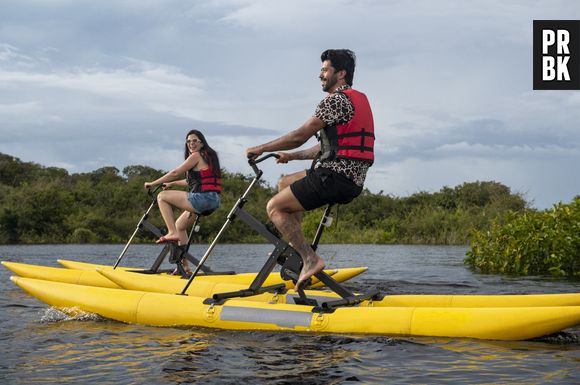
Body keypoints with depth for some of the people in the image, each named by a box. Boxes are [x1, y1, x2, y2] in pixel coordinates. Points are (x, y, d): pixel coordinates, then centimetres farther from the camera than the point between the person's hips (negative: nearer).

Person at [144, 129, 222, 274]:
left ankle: (172, 233, -8)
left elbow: (175, 173, -6)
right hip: (213, 201, 10)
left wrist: (153, 183, 3)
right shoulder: (208, 156, 22)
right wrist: (172, 184, 38)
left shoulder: (197, 156, -5)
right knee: (179, 225, 24)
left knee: (162, 197, -1)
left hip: (202, 199, -10)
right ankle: (184, 264, 23)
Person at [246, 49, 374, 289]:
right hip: (352, 181, 10)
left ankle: (310, 259, -14)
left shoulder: (337, 100, -11)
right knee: (285, 184, 26)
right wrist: (293, 156, 26)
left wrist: (261, 149, -2)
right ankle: (294, 245, 17)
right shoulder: (357, 99, 21)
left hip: (335, 177, -10)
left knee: (274, 207, -5)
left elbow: (300, 136, -13)